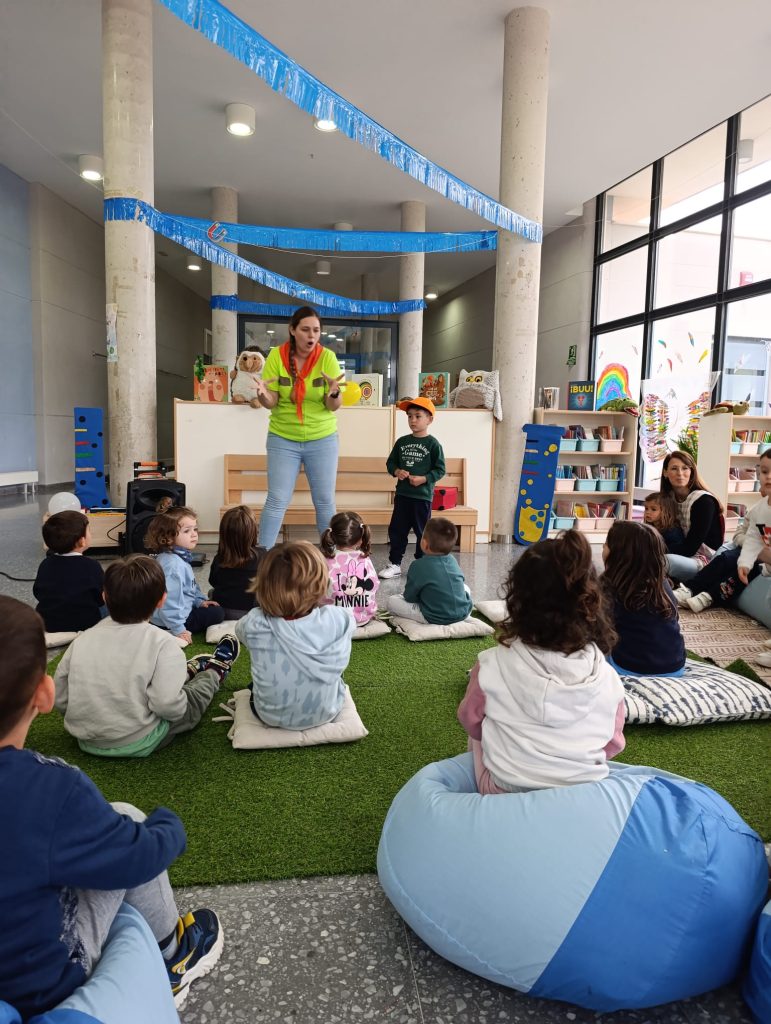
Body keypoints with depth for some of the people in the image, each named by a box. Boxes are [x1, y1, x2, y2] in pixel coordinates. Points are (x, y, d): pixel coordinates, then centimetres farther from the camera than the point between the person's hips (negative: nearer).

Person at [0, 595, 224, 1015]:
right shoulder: (50, 790, -31)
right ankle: (171, 957, 25)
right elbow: (139, 858, -17)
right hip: (37, 987, -6)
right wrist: (169, 824, 4)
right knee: (126, 819, 3)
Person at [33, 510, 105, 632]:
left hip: (46, 626, 6)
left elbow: (38, 593, 7)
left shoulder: (45, 564, -6)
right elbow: (103, 599, -9)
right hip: (84, 626, -5)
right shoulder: (91, 566, -20)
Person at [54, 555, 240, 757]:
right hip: (138, 744, -5)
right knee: (194, 694, 21)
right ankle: (216, 670, 49)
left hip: (87, 741, 5)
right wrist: (177, 708, -5)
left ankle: (189, 671, 52)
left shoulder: (82, 640, -7)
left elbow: (60, 700, -1)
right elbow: (167, 705, -28)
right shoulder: (161, 642, -20)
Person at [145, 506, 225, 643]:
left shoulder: (180, 558, 5)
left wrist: (200, 601, 11)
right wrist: (178, 630, -28)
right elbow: (169, 600, -31)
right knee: (217, 614, -6)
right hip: (169, 621, -10)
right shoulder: (173, 565, -28)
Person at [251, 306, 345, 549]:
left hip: (322, 440, 0)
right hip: (283, 439, 0)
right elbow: (272, 403, -7)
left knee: (325, 501, 5)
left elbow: (334, 407, -11)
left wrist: (334, 393, -32)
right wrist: (263, 395, -30)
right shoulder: (276, 356, -8)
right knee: (277, 501, 1)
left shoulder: (327, 357, -9)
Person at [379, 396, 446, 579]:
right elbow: (390, 462, 12)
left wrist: (423, 479, -17)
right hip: (402, 494, 4)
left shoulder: (433, 444, -6)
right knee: (396, 530, 7)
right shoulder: (401, 441, 7)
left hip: (422, 496, -4)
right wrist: (396, 471, -9)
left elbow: (440, 469, -6)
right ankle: (394, 564, 18)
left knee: (422, 532, 6)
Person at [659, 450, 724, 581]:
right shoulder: (670, 498, 7)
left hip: (705, 561, -7)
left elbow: (689, 547, -17)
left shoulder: (704, 501, -14)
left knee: (665, 561, -36)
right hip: (683, 558, 7)